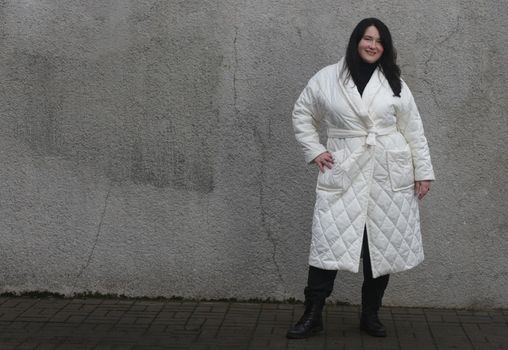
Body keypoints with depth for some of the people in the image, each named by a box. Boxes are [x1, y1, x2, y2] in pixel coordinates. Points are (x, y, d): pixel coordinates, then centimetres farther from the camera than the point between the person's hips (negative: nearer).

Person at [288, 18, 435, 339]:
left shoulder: (394, 82, 6)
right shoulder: (327, 78, 3)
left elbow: (413, 129, 7)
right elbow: (302, 114, 13)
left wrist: (423, 171, 3)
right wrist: (314, 151, 2)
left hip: (389, 176, 2)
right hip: (343, 174, -1)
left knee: (383, 247, 7)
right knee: (327, 243, -6)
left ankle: (371, 315, 21)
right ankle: (313, 315, 4)